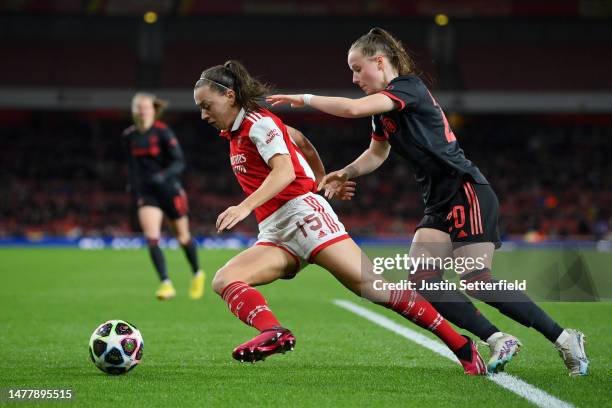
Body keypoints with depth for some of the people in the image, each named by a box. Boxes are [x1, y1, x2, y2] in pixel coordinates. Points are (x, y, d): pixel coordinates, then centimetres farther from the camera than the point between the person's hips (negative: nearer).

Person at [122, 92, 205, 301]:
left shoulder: (163, 132, -12)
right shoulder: (129, 136, 2)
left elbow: (179, 162, -15)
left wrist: (164, 175, -30)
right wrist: (132, 184, 12)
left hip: (169, 188, -3)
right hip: (145, 192, 3)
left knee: (183, 236, 12)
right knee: (151, 238, -17)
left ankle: (197, 274, 36)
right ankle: (166, 284, -18)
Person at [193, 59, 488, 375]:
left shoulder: (258, 123, -5)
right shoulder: (234, 134, 20)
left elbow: (285, 171, -20)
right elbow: (298, 139, 33)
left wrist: (244, 207, -31)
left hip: (302, 211, -9)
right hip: (275, 235, 9)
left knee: (369, 284, -15)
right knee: (223, 281, -15)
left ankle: (461, 346, -13)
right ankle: (273, 332, -41)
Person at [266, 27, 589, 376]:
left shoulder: (409, 87, -12)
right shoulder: (384, 108, 16)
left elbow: (353, 109, -25)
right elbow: (378, 153, 29)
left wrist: (305, 99, -13)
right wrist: (346, 174, 10)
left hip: (468, 193, -9)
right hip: (440, 204, 9)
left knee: (476, 280, -17)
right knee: (422, 279, -7)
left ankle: (565, 338, -8)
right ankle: (498, 341, -4)